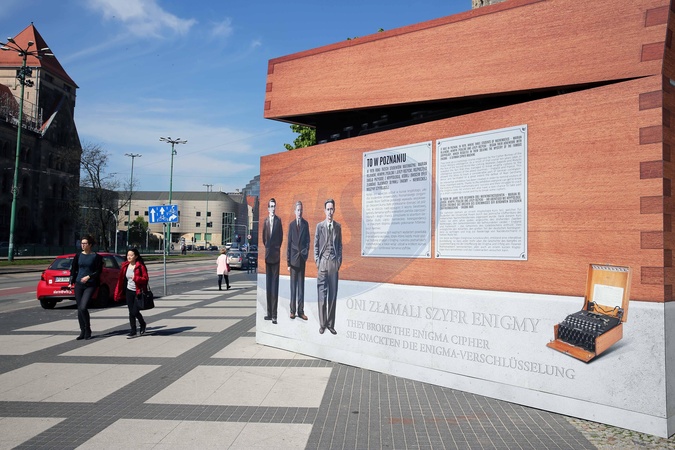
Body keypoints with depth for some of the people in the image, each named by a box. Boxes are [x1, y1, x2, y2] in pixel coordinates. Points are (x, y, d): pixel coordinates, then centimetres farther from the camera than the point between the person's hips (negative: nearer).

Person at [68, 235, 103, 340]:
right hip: (78, 284, 4)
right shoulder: (78, 255, 10)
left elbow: (98, 271, -3)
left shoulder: (96, 256, -1)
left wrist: (88, 277, -16)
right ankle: (82, 332, 18)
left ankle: (88, 330, 3)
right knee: (79, 309, 7)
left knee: (83, 308, -16)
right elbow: (73, 269, 12)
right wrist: (71, 282, 3)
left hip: (90, 285, -4)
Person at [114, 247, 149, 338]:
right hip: (129, 291, 5)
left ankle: (143, 324, 24)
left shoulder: (140, 266, -10)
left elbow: (146, 279, -11)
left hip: (138, 292, -5)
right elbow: (121, 279, 10)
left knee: (135, 312, -6)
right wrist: (118, 293, 9)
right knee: (131, 312, 6)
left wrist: (135, 278, -26)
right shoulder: (125, 266, 6)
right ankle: (133, 331, 14)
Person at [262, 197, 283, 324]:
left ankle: (274, 315, -2)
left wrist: (276, 248, 0)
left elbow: (281, 237, 0)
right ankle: (269, 313, 17)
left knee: (275, 285, -5)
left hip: (276, 255, -5)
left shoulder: (278, 220, -3)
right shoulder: (266, 221, 9)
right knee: (268, 285, 9)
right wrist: (267, 248, 8)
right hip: (267, 255, 5)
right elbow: (264, 237, 15)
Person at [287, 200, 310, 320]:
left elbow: (307, 240, 9)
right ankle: (292, 310, 10)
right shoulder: (291, 225, -1)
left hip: (302, 258, 1)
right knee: (293, 284, 3)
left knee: (301, 284, 5)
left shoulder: (306, 224, 3)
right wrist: (288, 261, -2)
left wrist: (307, 251, -9)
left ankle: (301, 311, 10)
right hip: (293, 258, -1)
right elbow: (289, 243, 0)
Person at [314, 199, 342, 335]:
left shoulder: (338, 226, 9)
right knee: (322, 293, -1)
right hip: (322, 262, -2)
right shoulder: (319, 226, 4)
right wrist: (317, 261, -2)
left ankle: (331, 324, 12)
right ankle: (322, 324, 7)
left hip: (334, 262, 2)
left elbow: (340, 245, 12)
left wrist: (339, 260, 3)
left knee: (333, 293, 4)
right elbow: (315, 245, 5)